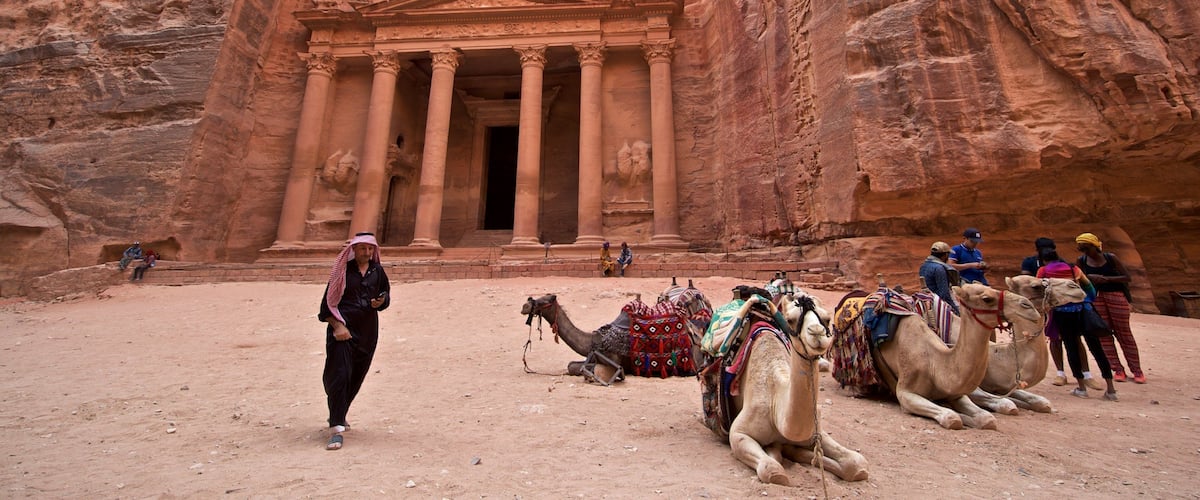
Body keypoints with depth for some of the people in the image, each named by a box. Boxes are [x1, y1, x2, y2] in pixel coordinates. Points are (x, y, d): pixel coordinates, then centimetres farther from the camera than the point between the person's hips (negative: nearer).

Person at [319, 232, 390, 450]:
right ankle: (336, 429, -3)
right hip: (342, 329, -4)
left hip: (368, 331, 5)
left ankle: (338, 416, 36)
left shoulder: (377, 271, 7)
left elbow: (385, 295, 16)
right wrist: (337, 325, -14)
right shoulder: (343, 270, -3)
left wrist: (380, 303, -7)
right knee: (340, 376, -9)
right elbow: (328, 301, -4)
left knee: (357, 377, 14)